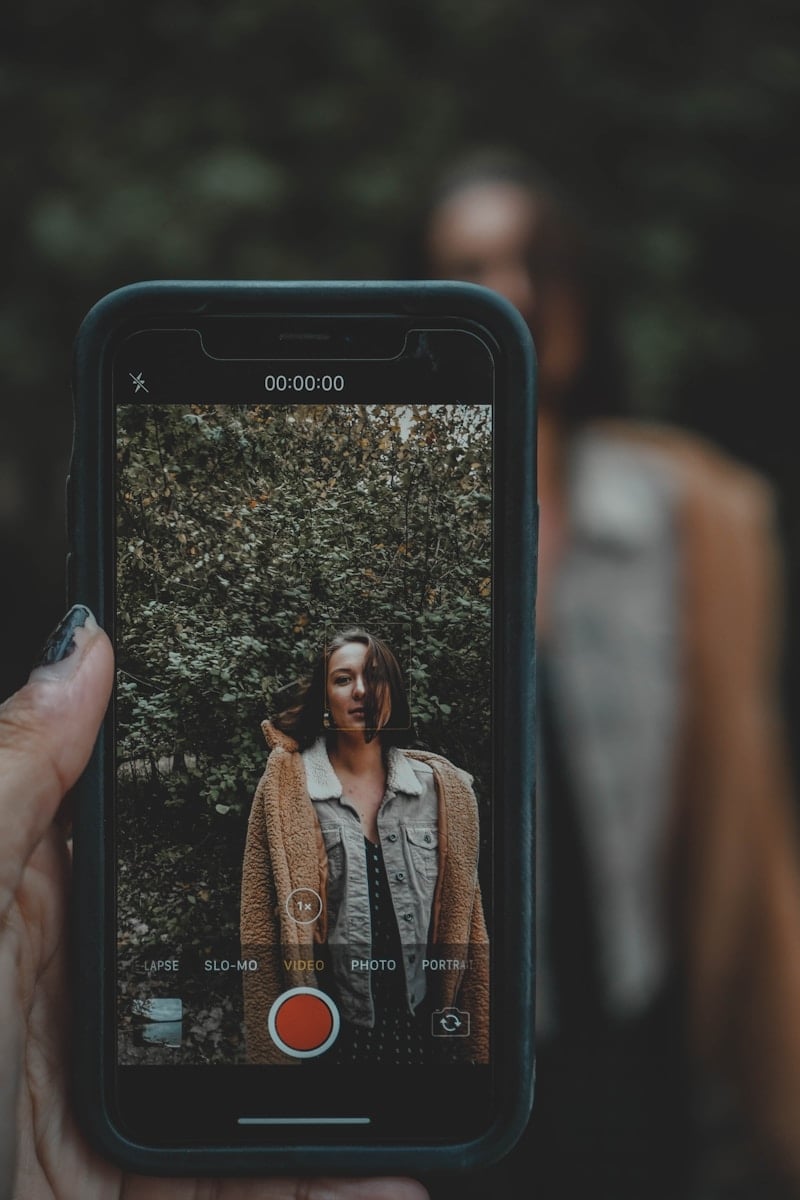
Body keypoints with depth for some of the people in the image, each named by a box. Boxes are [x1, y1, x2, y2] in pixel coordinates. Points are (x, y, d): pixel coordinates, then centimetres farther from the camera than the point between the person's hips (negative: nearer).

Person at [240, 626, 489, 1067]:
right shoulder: (286, 786, -1)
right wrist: (271, 1046, -8)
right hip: (328, 1027, -2)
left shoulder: (442, 788, 5)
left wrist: (474, 1043, 2)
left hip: (419, 1025, 2)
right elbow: (261, 920, -3)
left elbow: (463, 912, 7)